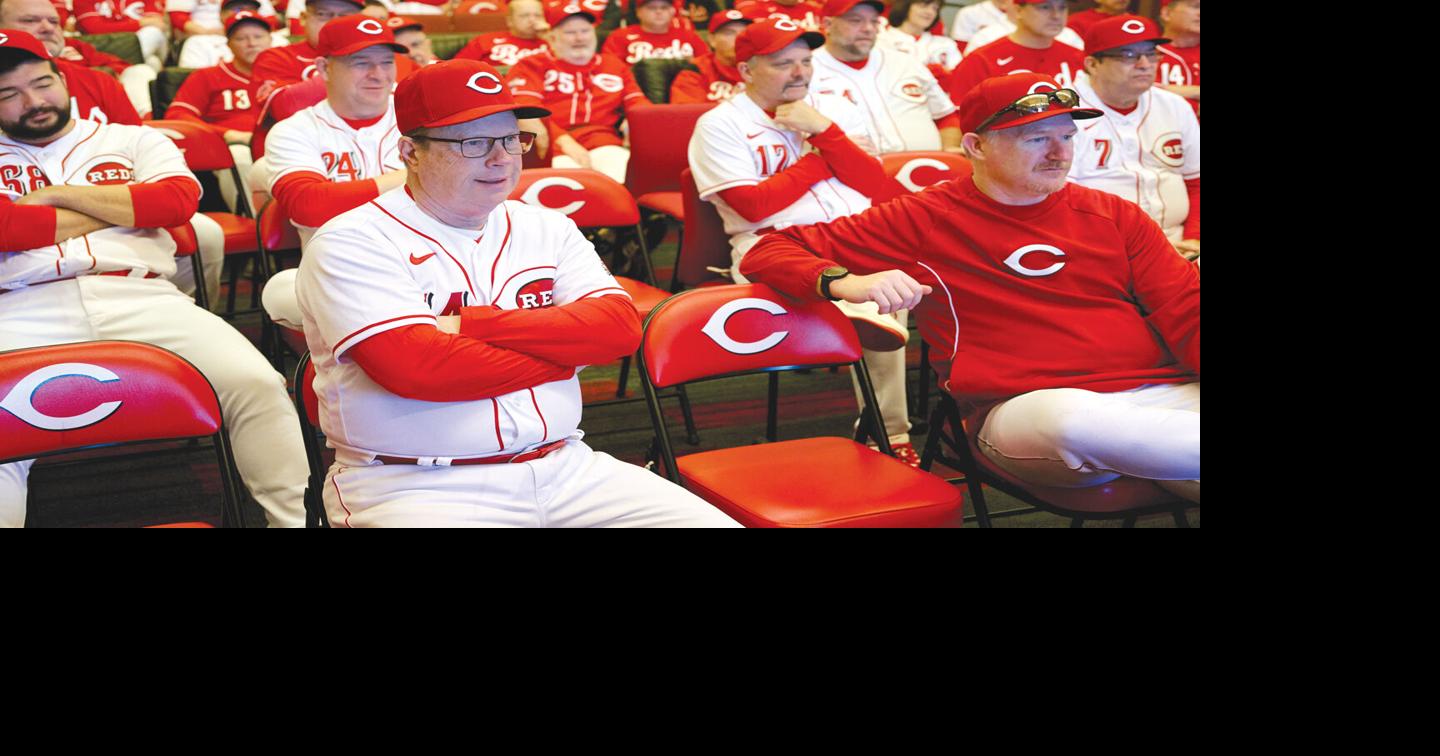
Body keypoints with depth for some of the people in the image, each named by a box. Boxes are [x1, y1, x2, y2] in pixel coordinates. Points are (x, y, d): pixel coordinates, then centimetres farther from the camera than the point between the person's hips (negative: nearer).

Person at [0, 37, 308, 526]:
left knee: (256, 384, -25)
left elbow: (179, 201, 2)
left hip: (139, 297, 0)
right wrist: (123, 208, 4)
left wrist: (58, 194, 1)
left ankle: (294, 517, -15)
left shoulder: (132, 140, 22)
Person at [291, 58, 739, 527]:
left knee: (714, 522, -11)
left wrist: (471, 325, -11)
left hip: (563, 468, 5)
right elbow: (417, 369, -17)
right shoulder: (352, 243, -3)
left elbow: (620, 327, -1)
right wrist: (564, 353, -4)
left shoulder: (546, 227, 13)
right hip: (417, 485, -4)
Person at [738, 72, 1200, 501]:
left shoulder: (1114, 215, 17)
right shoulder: (924, 220, 8)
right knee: (1070, 418, -37)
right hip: (1022, 410, -2)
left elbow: (1184, 311, 12)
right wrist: (842, 283, -15)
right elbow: (769, 254, 7)